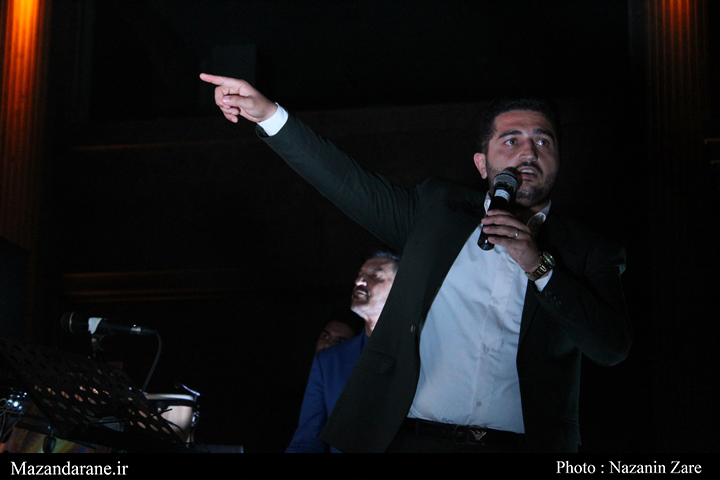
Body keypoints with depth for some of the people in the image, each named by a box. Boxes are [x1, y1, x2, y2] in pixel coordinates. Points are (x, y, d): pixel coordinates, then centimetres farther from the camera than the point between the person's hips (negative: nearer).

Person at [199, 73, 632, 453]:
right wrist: (269, 114, 7)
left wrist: (538, 265, -9)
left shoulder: (588, 253, 9)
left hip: (523, 444, -1)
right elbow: (352, 184, 13)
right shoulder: (439, 209, 15)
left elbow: (614, 347, -2)